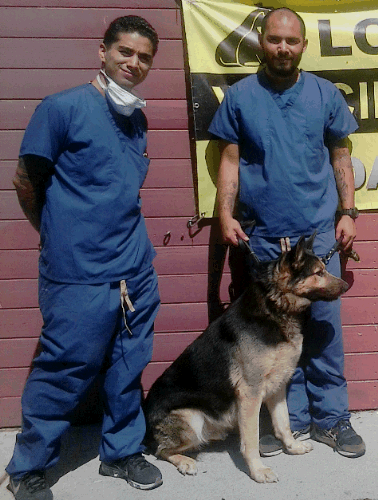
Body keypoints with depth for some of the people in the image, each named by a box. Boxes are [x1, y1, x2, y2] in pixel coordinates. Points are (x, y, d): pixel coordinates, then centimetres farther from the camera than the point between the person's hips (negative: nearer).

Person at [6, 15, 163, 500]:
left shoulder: (137, 118, 13)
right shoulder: (64, 106, -7)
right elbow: (26, 181, -1)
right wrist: (59, 236, 9)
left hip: (137, 270, 6)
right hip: (79, 274, -6)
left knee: (128, 367, 14)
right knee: (65, 370, 4)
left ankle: (122, 450, 35)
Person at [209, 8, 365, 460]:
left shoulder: (325, 94, 6)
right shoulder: (239, 96, 3)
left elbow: (340, 156, 10)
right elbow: (230, 160, 3)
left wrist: (348, 212, 3)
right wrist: (225, 213, -7)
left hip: (318, 234, 1)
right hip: (261, 236, 0)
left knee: (324, 327, 6)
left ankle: (331, 418, 23)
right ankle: (291, 418, 24)